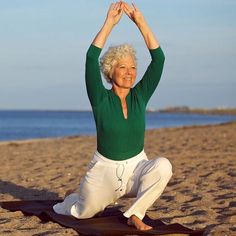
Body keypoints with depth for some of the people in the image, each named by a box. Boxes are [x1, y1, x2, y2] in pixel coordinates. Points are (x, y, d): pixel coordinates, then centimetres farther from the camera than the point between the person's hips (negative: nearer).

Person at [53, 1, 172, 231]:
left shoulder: (140, 96, -2)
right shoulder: (101, 99, -9)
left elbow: (158, 58, -11)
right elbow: (91, 58, -23)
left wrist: (141, 22, -18)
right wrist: (109, 23, -24)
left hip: (136, 168, 1)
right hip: (104, 170, -1)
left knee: (163, 166, -29)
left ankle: (135, 214, -13)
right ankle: (72, 200, 39)